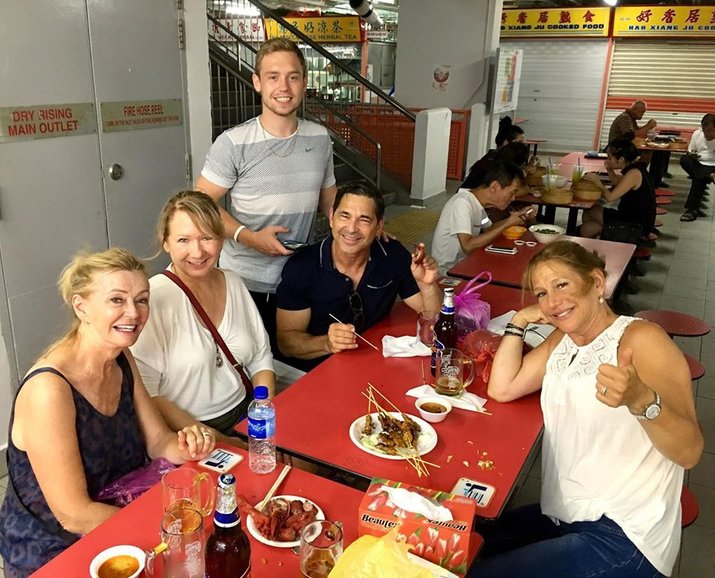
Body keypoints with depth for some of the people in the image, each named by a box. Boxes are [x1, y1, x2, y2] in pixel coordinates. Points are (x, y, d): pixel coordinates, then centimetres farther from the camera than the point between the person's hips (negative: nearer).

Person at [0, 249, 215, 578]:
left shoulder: (122, 360, -4)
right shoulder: (48, 390, -27)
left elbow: (157, 440, 3)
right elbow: (75, 517, -24)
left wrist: (186, 448, -19)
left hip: (112, 535, 7)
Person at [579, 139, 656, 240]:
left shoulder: (634, 173, -23)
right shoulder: (634, 168, 6)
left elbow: (610, 197, -26)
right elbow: (618, 183, 25)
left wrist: (598, 183, -10)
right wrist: (610, 171, 7)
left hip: (637, 225, -9)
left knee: (589, 212, 2)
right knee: (587, 229, 7)